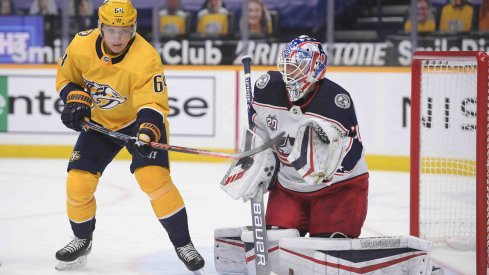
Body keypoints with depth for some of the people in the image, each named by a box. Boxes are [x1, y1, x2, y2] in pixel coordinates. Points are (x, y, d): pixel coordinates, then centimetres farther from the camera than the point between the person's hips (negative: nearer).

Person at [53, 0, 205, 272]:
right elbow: (66, 78, 2)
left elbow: (153, 104, -33)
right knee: (78, 181, -3)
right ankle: (82, 240, 23)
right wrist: (76, 101, -15)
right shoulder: (82, 44, -16)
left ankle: (183, 244, -8)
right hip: (100, 122, 4)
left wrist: (147, 133, -50)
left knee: (154, 177, -23)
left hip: (140, 120, -4)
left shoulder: (146, 58, -29)